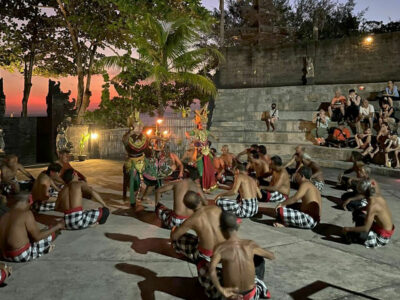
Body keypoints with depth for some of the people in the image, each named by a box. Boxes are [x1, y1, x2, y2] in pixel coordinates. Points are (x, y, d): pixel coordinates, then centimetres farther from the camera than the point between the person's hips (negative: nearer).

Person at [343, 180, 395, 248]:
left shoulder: (372, 205, -30)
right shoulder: (378, 195, -7)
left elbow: (366, 228, -30)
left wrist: (348, 229, -21)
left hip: (382, 237, -9)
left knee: (349, 235, -20)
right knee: (356, 213, 12)